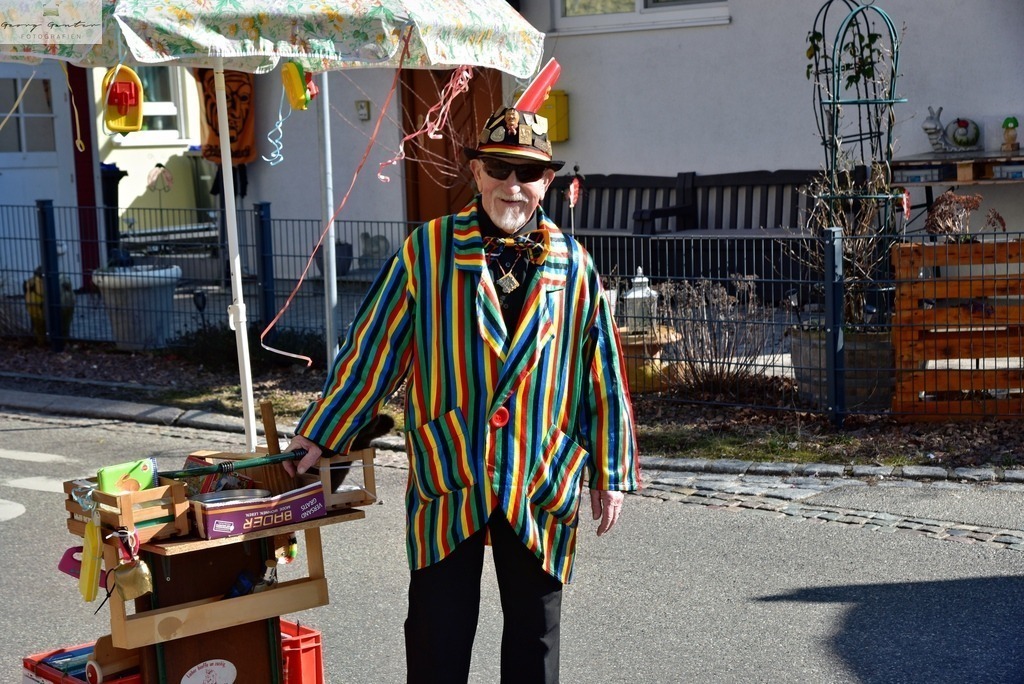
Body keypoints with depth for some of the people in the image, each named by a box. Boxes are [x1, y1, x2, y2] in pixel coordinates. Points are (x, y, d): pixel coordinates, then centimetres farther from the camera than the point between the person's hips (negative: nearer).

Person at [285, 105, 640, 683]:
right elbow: (372, 352, 1)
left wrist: (611, 475, 5)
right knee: (438, 637, 8)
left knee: (535, 636, 14)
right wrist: (320, 435, 2)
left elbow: (604, 375, 5)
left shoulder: (573, 266, 1)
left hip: (542, 484, 2)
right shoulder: (427, 252, -3)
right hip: (447, 482, -1)